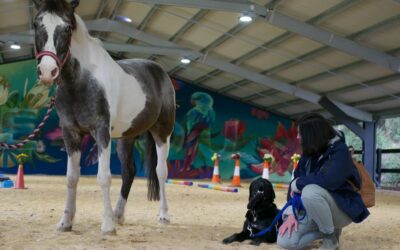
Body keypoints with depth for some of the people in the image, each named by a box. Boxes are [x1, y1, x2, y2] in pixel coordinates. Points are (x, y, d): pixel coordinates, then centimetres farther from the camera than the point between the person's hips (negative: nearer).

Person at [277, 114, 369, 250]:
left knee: (310, 192, -37)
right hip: (314, 210, 6)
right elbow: (296, 180, 0)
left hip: (341, 208, -6)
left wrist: (298, 183, -19)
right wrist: (292, 213, -12)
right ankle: (326, 229, 10)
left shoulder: (340, 151, -18)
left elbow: (327, 180, -35)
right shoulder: (308, 153, 2)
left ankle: (331, 237, -11)